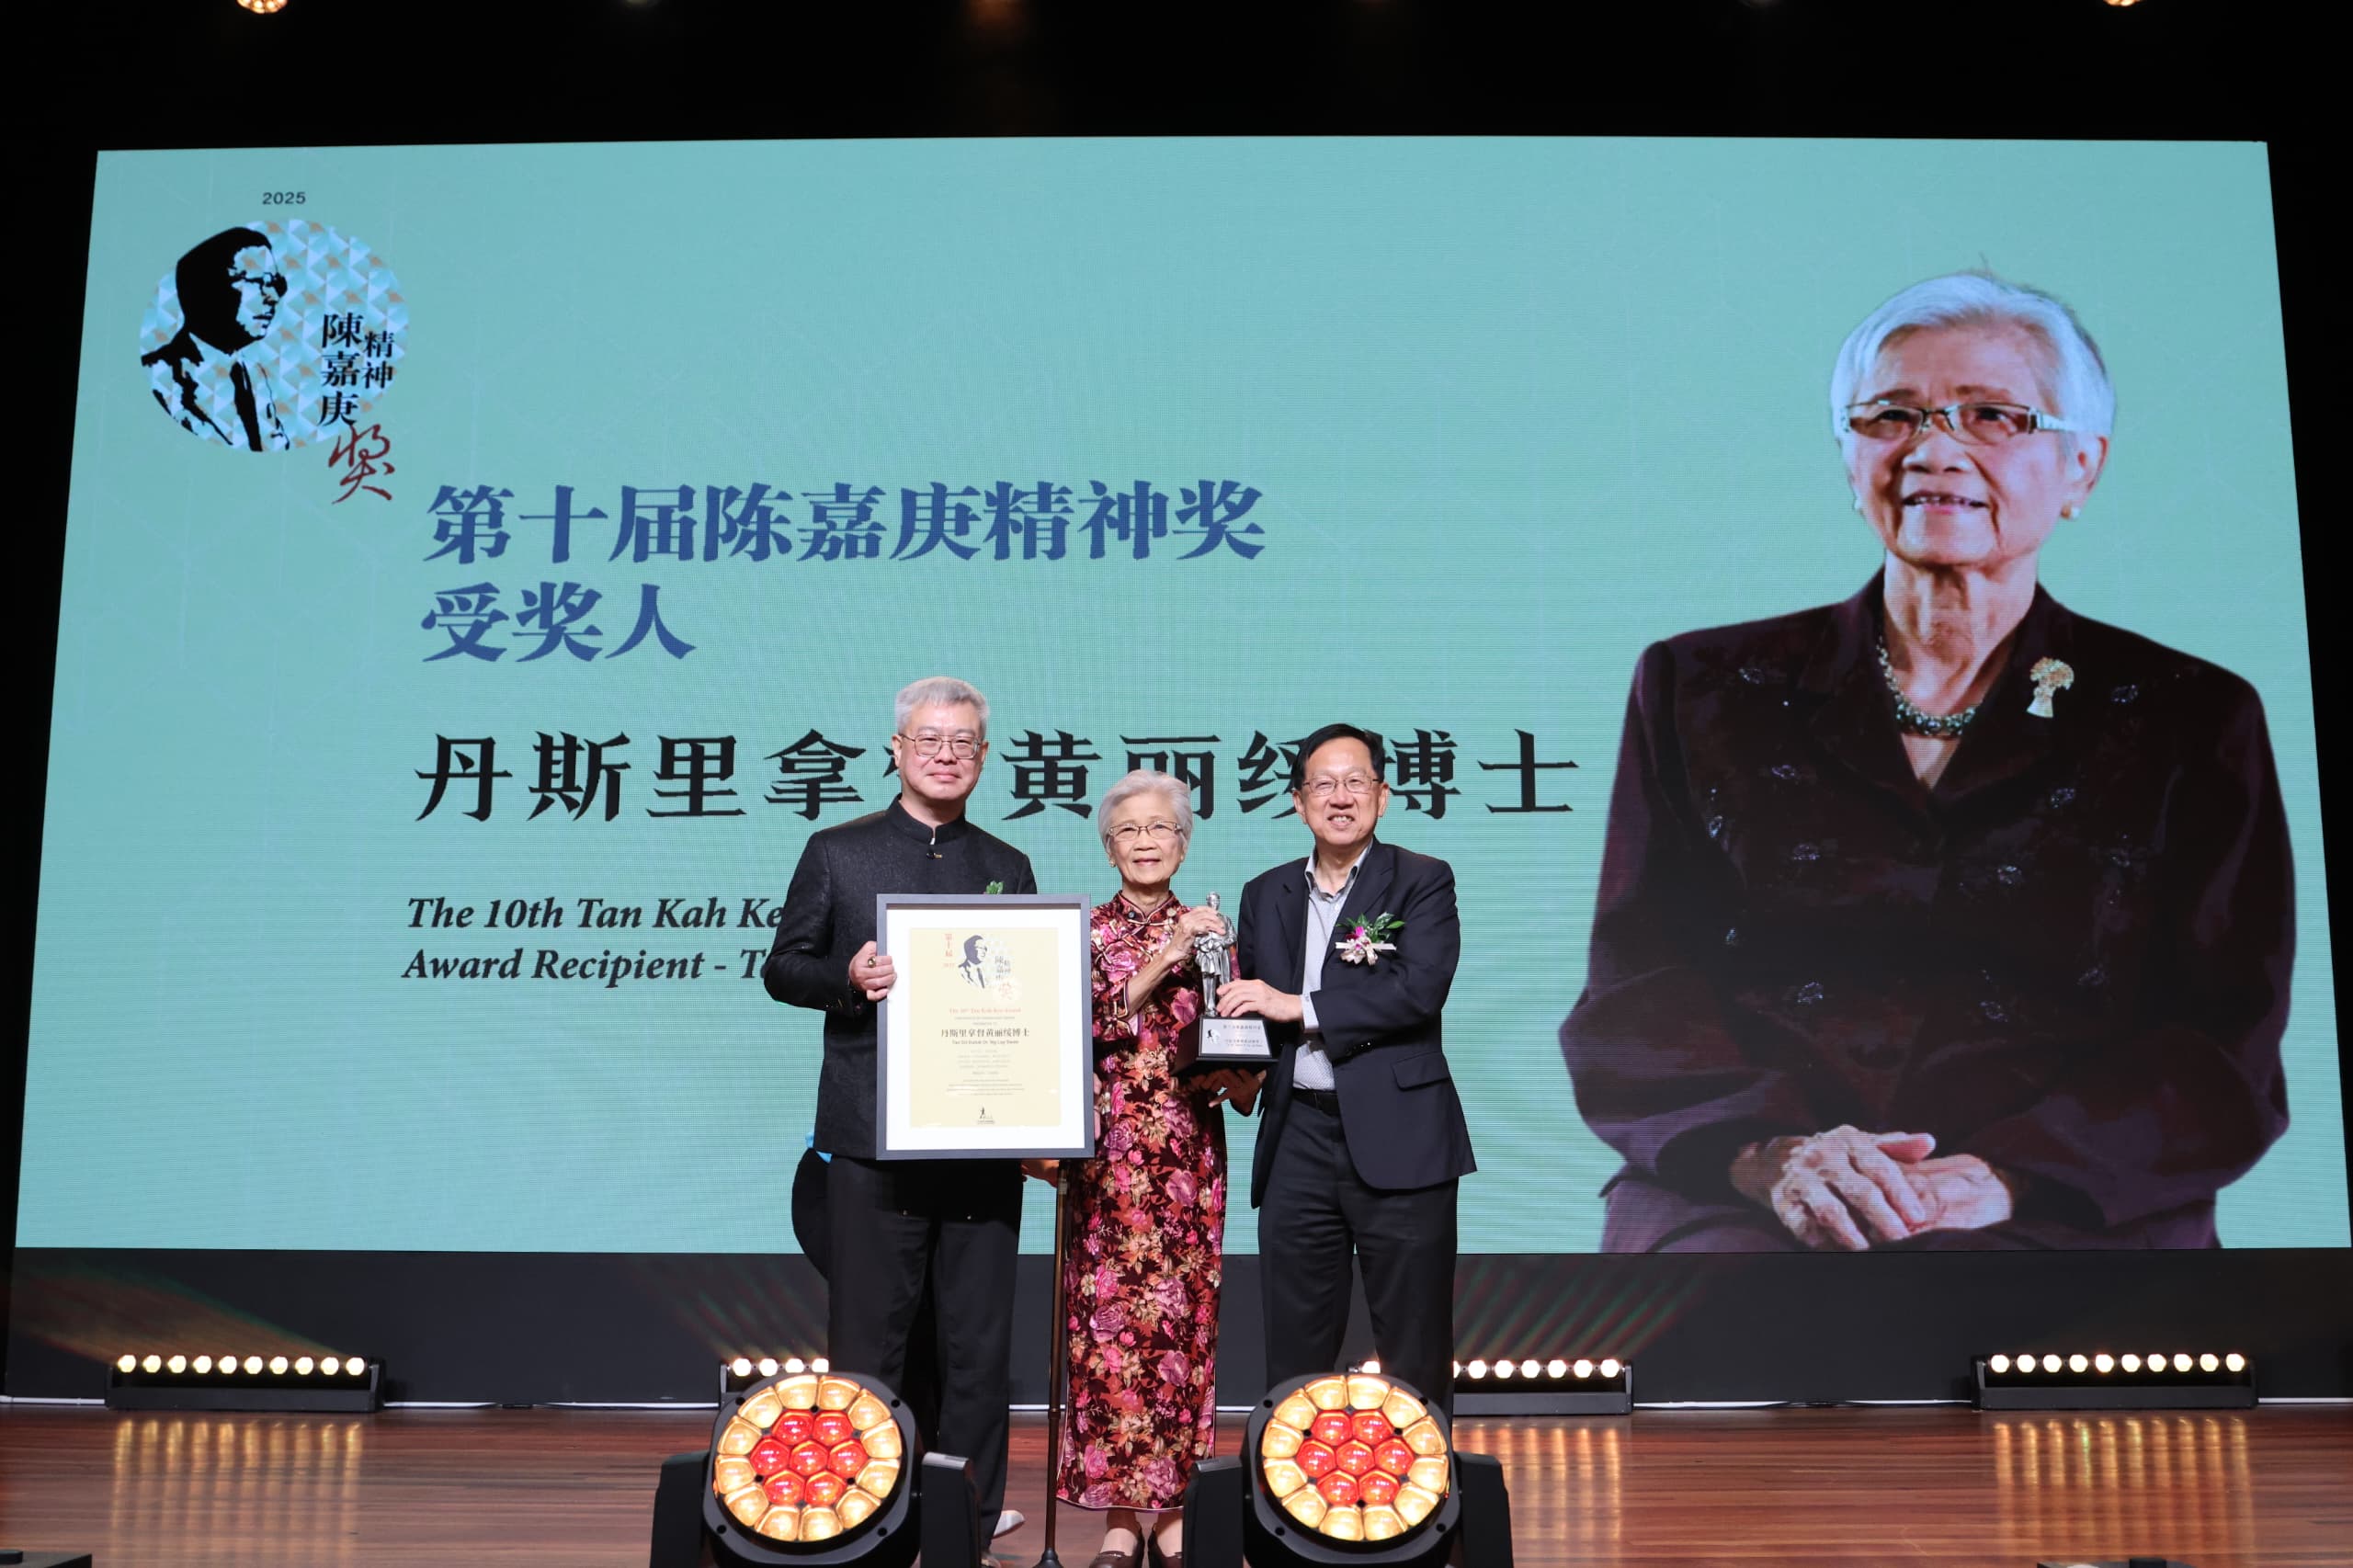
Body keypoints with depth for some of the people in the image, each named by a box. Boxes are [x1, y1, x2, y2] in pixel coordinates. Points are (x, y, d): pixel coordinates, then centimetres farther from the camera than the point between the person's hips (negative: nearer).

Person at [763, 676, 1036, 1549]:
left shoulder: (1008, 868, 14)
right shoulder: (837, 853, 6)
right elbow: (783, 967, 5)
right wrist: (846, 978, -15)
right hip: (873, 1139, -2)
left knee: (982, 1345, 6)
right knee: (867, 1343, 3)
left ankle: (972, 1526, 16)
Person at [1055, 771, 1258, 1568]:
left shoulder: (1207, 933, 9)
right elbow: (1090, 1028, -9)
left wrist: (1242, 1076, -11)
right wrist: (1162, 959, -18)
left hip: (1189, 1158, 1)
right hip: (1109, 1156, -1)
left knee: (1184, 1325, 2)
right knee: (1108, 1328, -2)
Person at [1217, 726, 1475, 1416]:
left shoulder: (1423, 882, 0)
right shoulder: (1266, 895, 14)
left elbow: (1420, 990, -15)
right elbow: (1247, 1003, 20)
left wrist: (1300, 1007, -15)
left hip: (1397, 1137, -4)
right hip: (1299, 1138, 4)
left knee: (1414, 1347, 3)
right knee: (1293, 1347, 9)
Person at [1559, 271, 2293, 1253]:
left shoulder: (2188, 721, 13)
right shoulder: (1702, 691, 14)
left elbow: (2221, 1053, 5)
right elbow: (1630, 1006, 6)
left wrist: (2004, 1175, -15)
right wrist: (1769, 1151, -15)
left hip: (2059, 1221, 1)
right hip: (1739, 1213, 0)